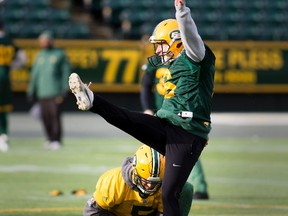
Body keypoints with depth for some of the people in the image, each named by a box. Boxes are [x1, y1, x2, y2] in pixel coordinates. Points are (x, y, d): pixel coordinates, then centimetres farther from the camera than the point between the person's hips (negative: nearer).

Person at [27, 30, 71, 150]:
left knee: (55, 114, -10)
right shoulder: (39, 57, 18)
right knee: (45, 116, 2)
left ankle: (57, 140, -7)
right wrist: (31, 91, 17)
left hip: (55, 91, -5)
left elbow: (66, 73, 2)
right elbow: (35, 74, 21)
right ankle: (50, 139, 11)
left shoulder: (59, 54, 5)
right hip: (42, 92, 5)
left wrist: (64, 89, -7)